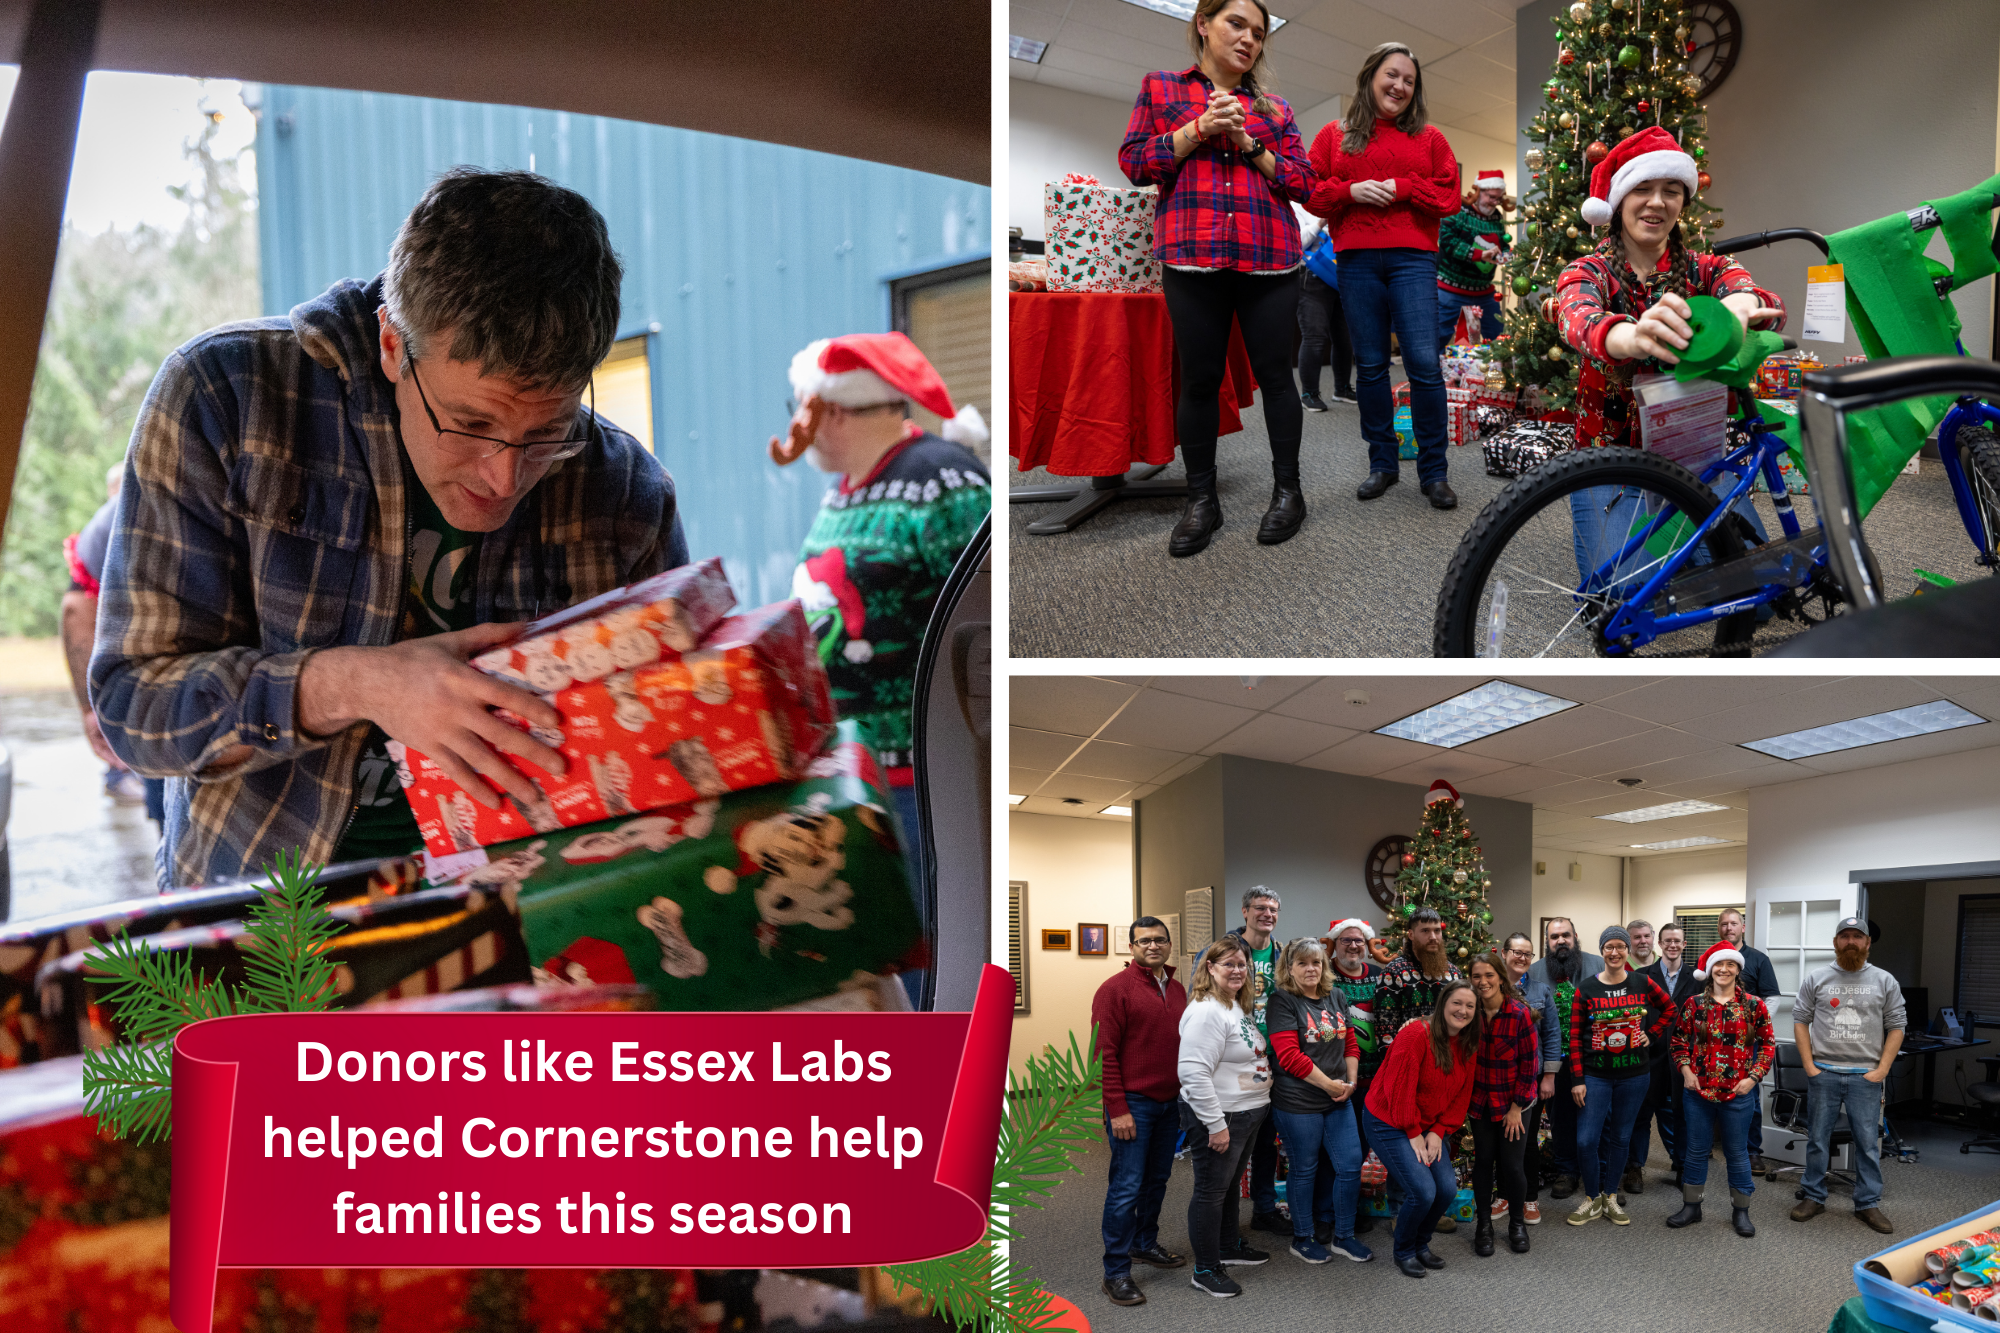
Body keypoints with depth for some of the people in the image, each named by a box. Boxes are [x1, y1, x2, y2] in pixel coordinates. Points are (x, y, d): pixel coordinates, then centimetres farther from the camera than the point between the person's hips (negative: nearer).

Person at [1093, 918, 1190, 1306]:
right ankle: (1116, 1272, 2)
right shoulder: (1115, 989, -11)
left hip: (1170, 1103, 7)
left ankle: (1145, 1243, 35)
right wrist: (1117, 1109, -17)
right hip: (1133, 1104, -7)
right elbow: (1104, 1053, -13)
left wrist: (1187, 1094, 12)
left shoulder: (1177, 990, 10)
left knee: (1157, 1179, 17)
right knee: (1127, 1187, -5)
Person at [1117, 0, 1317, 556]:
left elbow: (1303, 182, 10)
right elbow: (1134, 162, 3)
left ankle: (1288, 491, 12)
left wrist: (1250, 145, -4)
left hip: (1268, 260, 2)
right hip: (1191, 260, -1)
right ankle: (1201, 503, 10)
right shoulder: (1160, 88, 13)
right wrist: (1200, 129, -7)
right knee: (1199, 380, 1)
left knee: (1274, 374, 2)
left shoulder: (1273, 108, 17)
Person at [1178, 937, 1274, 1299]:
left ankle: (1229, 1247, 39)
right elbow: (1193, 1072, -27)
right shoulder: (1207, 1011, -22)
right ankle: (1204, 1270, 12)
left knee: (1230, 1183, 23)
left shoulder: (1238, 1006, 10)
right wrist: (1215, 1125, -25)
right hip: (1220, 1117, -10)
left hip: (1248, 1113, 10)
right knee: (1211, 1189, 1)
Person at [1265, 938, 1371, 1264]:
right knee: (1305, 1169, 7)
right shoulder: (1282, 1001, -11)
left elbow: (1350, 1043, 15)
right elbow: (1289, 1056, -18)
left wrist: (1351, 1080, -1)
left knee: (1351, 1165, 7)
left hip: (1339, 1101, 6)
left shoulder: (1335, 997, 10)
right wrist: (1329, 1084, -15)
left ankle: (1343, 1237, 23)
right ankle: (1303, 1237, 23)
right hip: (1298, 1103, -6)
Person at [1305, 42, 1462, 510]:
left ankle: (1433, 471, -2)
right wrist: (1351, 191, -10)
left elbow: (1449, 197, 5)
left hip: (1412, 259, -1)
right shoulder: (1334, 136, 12)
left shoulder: (1429, 138, 12)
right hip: (1356, 261, 1)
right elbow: (1311, 192, 7)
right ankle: (1382, 463, 15)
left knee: (1424, 363, -9)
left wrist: (1401, 188, -9)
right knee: (1370, 365, 5)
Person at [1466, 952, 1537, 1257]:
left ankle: (1517, 1223, 21)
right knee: (1483, 1160, 5)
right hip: (1480, 1100, 3)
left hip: (1513, 1101, -3)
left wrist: (1517, 1107, -9)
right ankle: (1483, 1224, 21)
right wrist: (1468, 1096, 3)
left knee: (1511, 1163, -2)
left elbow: (1530, 1063, -10)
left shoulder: (1519, 1014, -16)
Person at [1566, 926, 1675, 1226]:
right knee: (1586, 1140, -6)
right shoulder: (1586, 988, -5)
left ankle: (1611, 1198, 26)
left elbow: (1669, 1009, 17)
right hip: (1595, 1074, -1)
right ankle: (1592, 1200, 12)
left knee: (1620, 1138, 11)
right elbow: (1575, 1036, -4)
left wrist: (1652, 1035, 3)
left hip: (1634, 1074, 1)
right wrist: (1577, 1079, -8)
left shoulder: (1643, 984, 0)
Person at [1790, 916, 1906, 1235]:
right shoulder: (1816, 979, 4)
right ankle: (1813, 1197, 18)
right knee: (1817, 1139, 7)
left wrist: (1882, 1069, -4)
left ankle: (1868, 1203, 14)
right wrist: (1809, 1065, -3)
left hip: (1865, 1077, 0)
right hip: (1823, 1074, 0)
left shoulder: (1885, 982, 4)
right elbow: (1800, 1021, 5)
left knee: (1868, 1142, 3)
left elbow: (1896, 1028, 4)